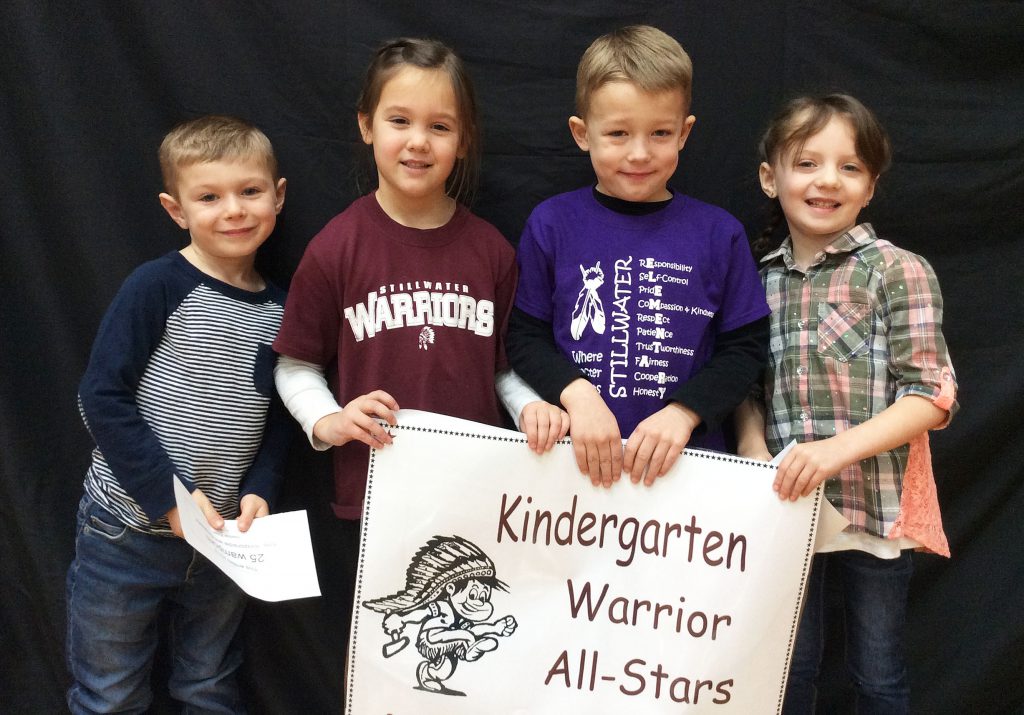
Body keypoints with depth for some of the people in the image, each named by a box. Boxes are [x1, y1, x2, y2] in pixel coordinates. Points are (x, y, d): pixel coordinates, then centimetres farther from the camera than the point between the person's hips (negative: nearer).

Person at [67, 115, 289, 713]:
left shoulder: (280, 308, 2)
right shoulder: (159, 288, -13)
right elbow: (103, 397, -16)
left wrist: (259, 491, -7)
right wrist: (169, 495, -18)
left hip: (224, 537, 4)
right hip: (128, 532, -4)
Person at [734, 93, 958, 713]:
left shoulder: (899, 272, -8)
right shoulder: (761, 278, 6)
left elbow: (931, 395, -12)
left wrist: (842, 446, -25)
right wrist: (752, 437, -8)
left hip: (875, 505, -3)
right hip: (788, 503, 4)